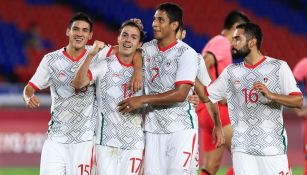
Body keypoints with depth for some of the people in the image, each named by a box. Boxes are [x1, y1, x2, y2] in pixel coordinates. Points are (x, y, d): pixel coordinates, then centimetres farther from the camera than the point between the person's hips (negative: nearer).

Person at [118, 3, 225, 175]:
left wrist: (143, 99, -17)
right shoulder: (147, 49, 7)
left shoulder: (187, 54, -9)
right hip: (153, 128, 5)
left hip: (182, 128, -5)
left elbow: (180, 94, -17)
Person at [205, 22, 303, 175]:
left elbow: (298, 101, -8)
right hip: (242, 148, 4)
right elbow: (206, 95, 17)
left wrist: (271, 95, -23)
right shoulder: (231, 71, 13)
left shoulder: (278, 67, -1)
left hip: (272, 146, -4)